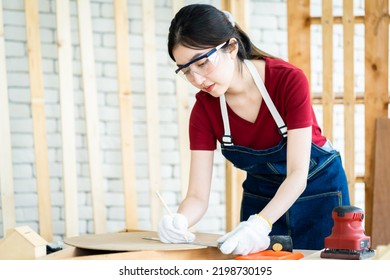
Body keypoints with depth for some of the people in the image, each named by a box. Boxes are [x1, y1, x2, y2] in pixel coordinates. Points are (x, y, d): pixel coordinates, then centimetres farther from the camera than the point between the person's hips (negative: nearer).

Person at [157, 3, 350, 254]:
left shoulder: (289, 80, -27)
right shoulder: (204, 109, -17)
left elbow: (298, 174, -29)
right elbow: (198, 195, -18)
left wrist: (260, 224, -44)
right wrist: (179, 221, -41)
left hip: (318, 190, -3)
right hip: (261, 194, 3)